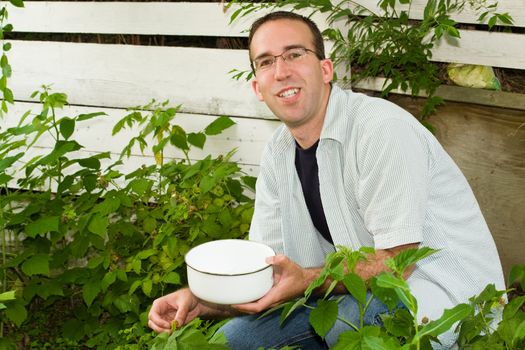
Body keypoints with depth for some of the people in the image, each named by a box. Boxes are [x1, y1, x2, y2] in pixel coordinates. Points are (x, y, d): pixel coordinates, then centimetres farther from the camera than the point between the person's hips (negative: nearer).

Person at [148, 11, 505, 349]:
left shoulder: (382, 129, -21)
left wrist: (306, 281, -34)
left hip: (442, 291, -7)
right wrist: (200, 300, -15)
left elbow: (396, 261, -22)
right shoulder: (278, 155, 4)